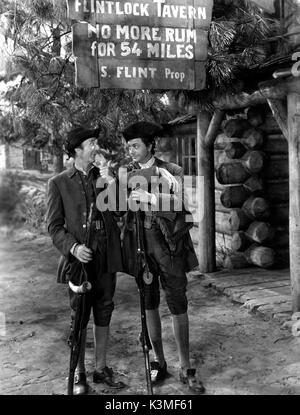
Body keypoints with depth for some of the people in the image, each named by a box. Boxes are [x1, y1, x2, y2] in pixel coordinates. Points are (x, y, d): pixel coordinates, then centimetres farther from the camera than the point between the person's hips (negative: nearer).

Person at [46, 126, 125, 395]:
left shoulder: (105, 177, 9)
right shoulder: (59, 183, -1)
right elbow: (54, 225, -3)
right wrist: (74, 247, -18)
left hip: (107, 258, 3)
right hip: (79, 259, -3)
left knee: (104, 315, 12)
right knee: (79, 318, 6)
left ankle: (101, 369, 27)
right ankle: (79, 373, 23)